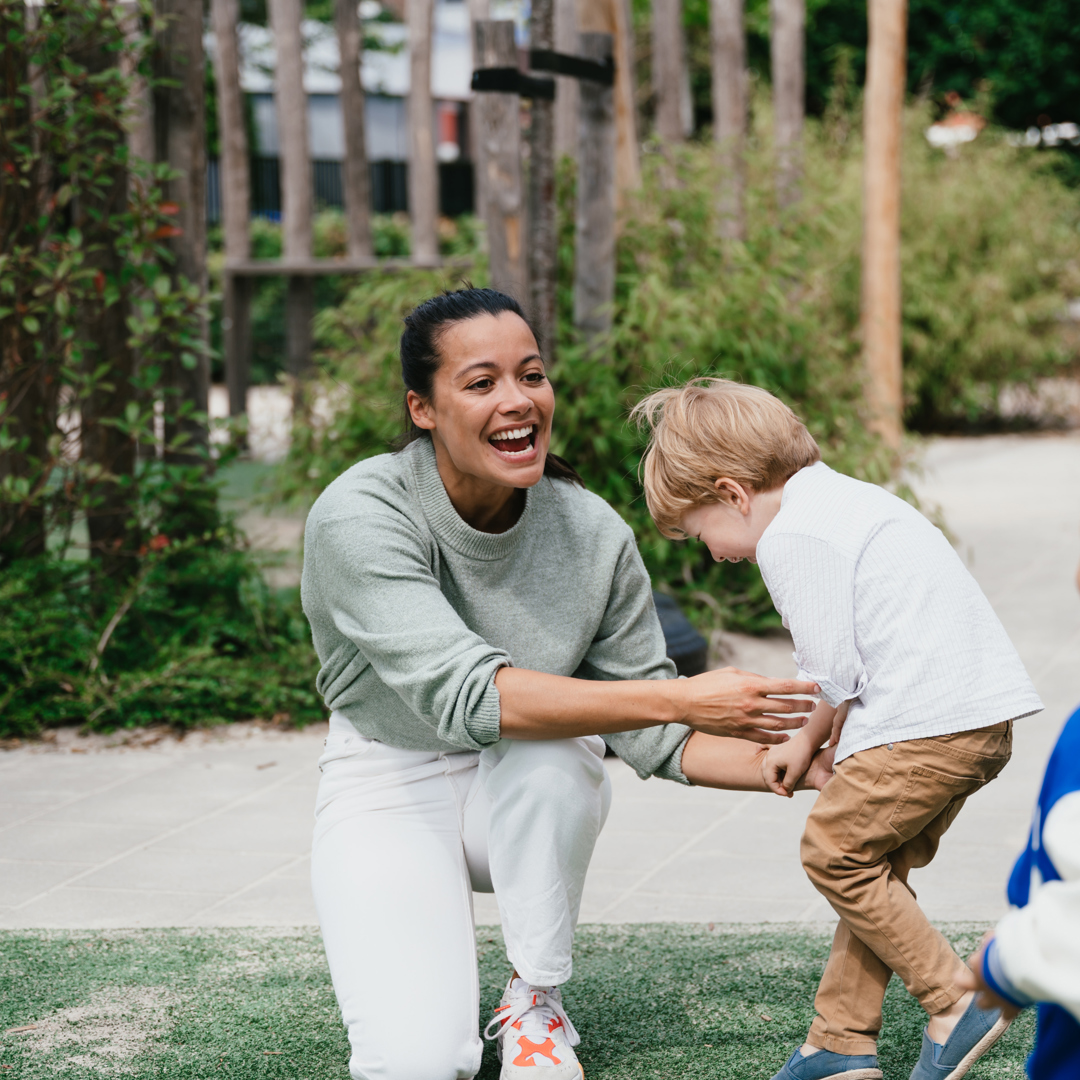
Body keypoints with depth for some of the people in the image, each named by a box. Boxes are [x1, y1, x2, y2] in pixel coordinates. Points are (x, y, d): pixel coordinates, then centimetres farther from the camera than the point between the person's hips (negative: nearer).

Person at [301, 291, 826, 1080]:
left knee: (546, 753, -35)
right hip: (393, 789, -3)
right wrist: (684, 698, -41)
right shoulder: (358, 518, -26)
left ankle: (535, 1001, -11)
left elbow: (651, 737, -7)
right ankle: (409, 961, 14)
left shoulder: (594, 535, -14)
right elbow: (464, 694, -37)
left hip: (535, 805, 3)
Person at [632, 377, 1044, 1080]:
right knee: (875, 865, 16)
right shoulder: (844, 500, 23)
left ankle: (957, 1002, 4)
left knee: (835, 852, 2)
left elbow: (834, 671, -9)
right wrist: (810, 740, 23)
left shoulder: (790, 535, -8)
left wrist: (813, 738, 12)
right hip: (985, 714, 10)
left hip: (925, 721, -10)